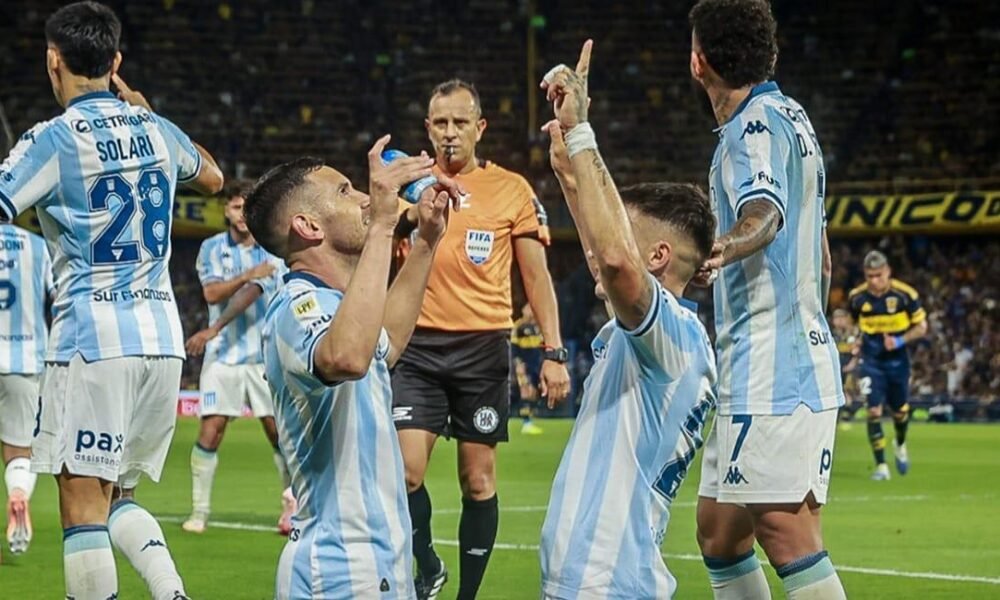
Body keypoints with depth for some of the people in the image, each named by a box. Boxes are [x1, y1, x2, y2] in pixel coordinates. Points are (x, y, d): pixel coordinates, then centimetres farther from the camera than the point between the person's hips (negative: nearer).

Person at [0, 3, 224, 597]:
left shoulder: (53, 139, -7)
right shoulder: (156, 130, 11)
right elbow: (212, 178, 33)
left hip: (92, 339, -6)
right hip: (163, 340, 6)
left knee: (82, 501, -4)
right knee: (117, 495, 15)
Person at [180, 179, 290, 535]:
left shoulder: (273, 251, 2)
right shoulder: (212, 248, 7)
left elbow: (251, 295, -9)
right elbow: (212, 293, -6)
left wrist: (213, 329, -17)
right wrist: (248, 275, -16)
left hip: (264, 355, 0)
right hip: (222, 356, 0)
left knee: (279, 433, -1)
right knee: (210, 432, -7)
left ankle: (292, 505, 12)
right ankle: (199, 510, -1)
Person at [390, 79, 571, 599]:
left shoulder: (512, 189, 4)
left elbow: (536, 276, 6)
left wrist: (553, 352, -1)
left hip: (483, 347, -1)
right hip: (420, 346, 1)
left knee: (478, 480, 2)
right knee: (405, 468, -11)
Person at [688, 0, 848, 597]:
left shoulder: (758, 124, -11)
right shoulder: (792, 117, 19)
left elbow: (765, 212, -33)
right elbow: (821, 257, 27)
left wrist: (725, 249, -53)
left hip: (770, 372, -10)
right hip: (805, 361, 10)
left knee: (788, 538, -16)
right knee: (719, 534, 13)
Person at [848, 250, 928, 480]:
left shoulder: (905, 295, -13)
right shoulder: (856, 297, -6)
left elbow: (921, 327, -5)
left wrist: (900, 341, -20)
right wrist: (858, 340, -3)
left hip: (897, 360, 0)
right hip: (871, 362, 0)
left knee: (900, 411, 11)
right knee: (874, 411, -13)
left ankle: (900, 445, 44)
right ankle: (881, 466, -7)